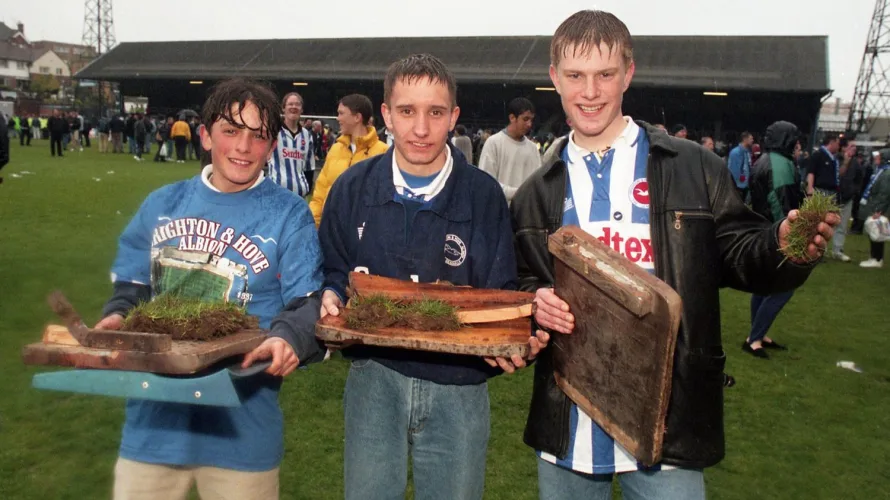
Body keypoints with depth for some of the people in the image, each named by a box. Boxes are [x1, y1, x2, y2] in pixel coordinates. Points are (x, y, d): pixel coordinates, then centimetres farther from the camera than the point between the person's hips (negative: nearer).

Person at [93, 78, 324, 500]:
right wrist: (116, 318, -8)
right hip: (155, 416, 3)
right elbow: (131, 285, 13)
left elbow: (307, 303, -11)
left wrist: (288, 338, -31)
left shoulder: (289, 217, -6)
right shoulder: (162, 205, 6)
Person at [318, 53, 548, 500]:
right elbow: (333, 270, 10)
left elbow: (500, 297, -2)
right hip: (373, 379, 1)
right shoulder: (353, 188, 0)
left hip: (457, 386, -1)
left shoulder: (484, 196, -6)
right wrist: (331, 297, -12)